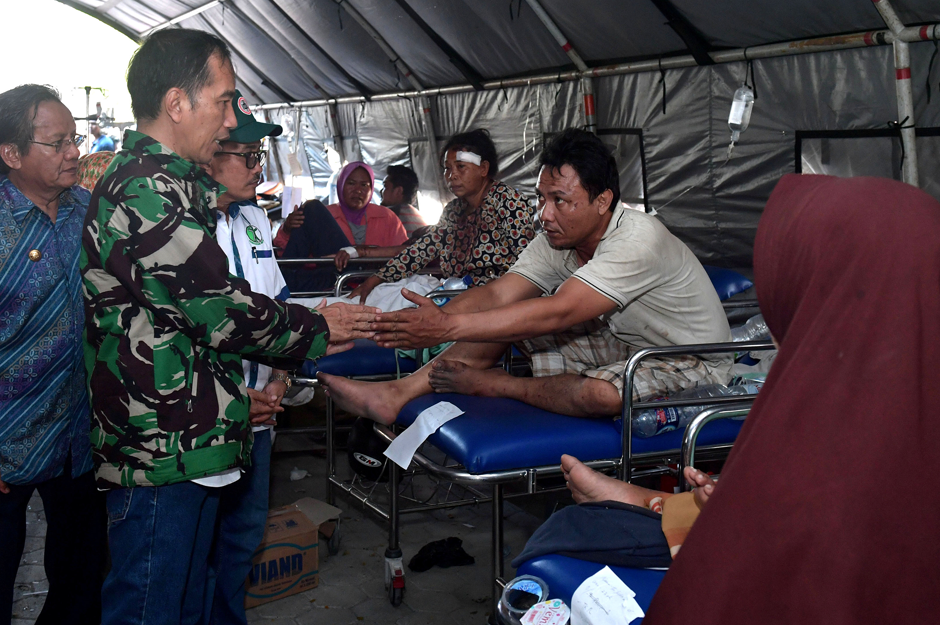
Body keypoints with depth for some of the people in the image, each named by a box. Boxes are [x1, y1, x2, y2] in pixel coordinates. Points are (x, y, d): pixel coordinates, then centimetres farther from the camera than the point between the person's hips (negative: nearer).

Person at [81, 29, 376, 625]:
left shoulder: (164, 183, 17)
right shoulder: (148, 189, -18)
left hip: (188, 438, 11)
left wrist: (242, 388, 18)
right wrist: (317, 328, -3)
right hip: (162, 448, -11)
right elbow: (220, 308, -18)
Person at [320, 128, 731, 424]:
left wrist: (448, 328, -41)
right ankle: (399, 393, -12)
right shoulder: (558, 238, -5)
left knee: (600, 392, -39)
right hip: (622, 344, 7)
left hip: (691, 366, -7)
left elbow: (557, 313, -37)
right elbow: (496, 295, -12)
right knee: (507, 317, -7)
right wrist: (430, 321, -31)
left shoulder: (638, 240, -29)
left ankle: (492, 385, -14)